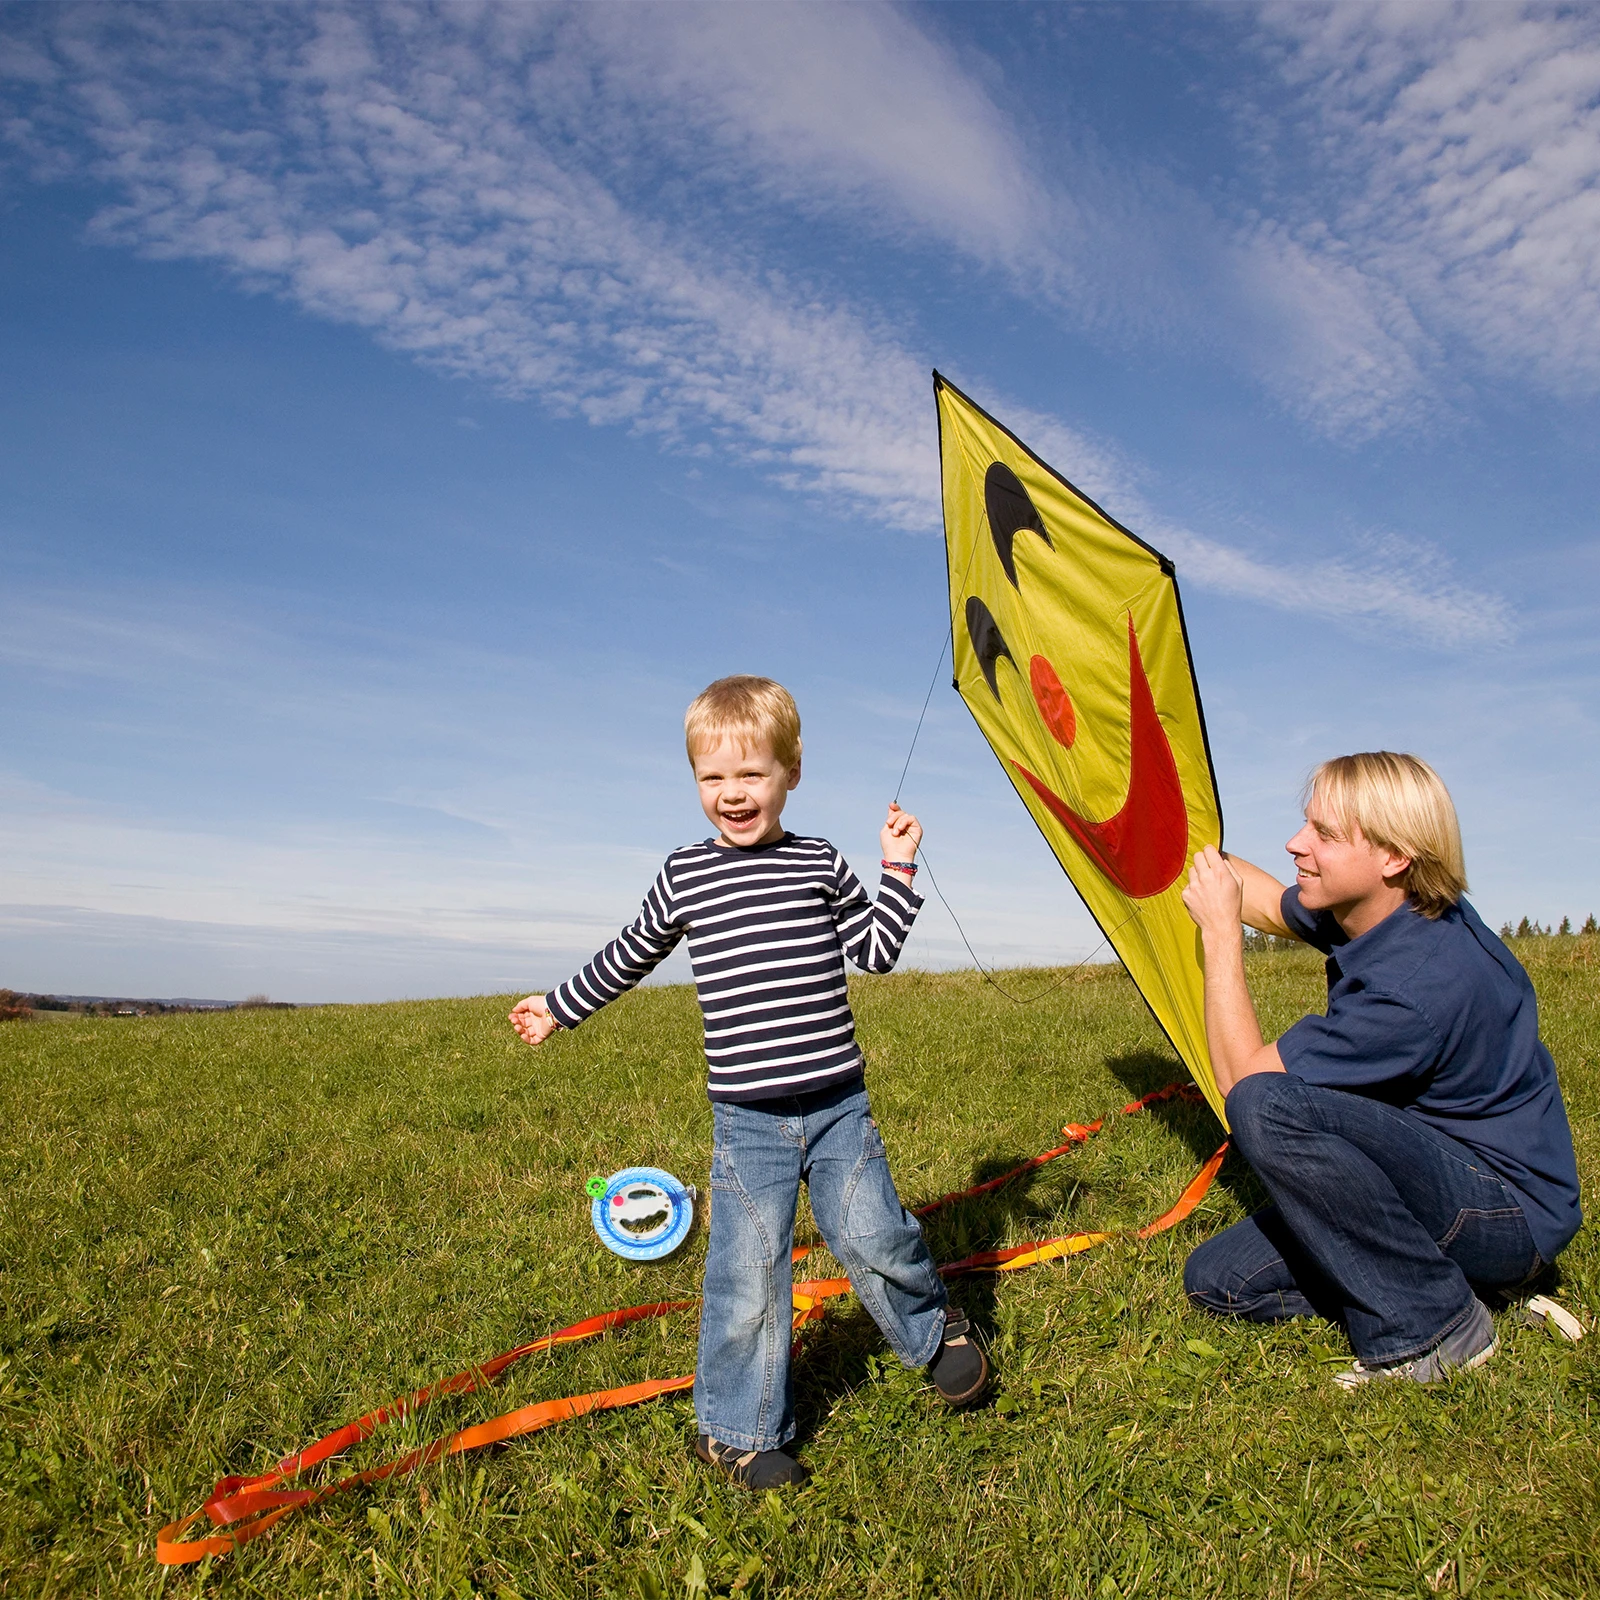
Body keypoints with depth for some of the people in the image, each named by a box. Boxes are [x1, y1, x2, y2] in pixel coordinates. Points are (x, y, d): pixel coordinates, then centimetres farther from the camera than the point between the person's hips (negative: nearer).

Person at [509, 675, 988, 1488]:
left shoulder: (821, 864, 3)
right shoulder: (684, 875, 2)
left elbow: (875, 951, 10)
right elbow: (629, 956, 18)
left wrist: (899, 869, 2)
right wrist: (559, 1008, 27)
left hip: (839, 1106, 1)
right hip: (746, 1119, 0)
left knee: (871, 1234, 1)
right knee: (747, 1269, 1)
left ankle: (935, 1327, 34)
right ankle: (738, 1429, 22)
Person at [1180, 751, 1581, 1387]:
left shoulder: (1419, 987, -32)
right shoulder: (1375, 912, -5)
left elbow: (1242, 1077, -24)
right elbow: (1267, 902, 17)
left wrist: (1220, 932, -19)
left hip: (1513, 1219, -8)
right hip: (1443, 1180, 8)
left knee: (1265, 1104, -33)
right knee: (1214, 1279, 0)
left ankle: (1431, 1321, -16)